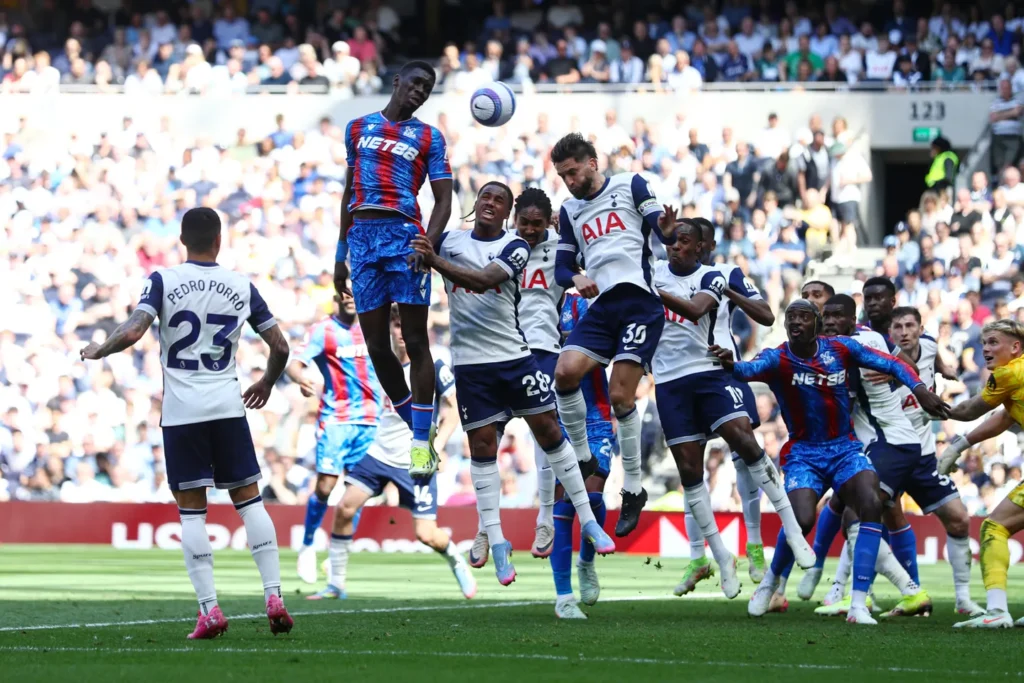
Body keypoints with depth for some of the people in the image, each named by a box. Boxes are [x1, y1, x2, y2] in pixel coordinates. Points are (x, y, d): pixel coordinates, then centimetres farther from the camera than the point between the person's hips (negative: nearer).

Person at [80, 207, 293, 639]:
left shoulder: (164, 281, -3)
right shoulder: (241, 287, 6)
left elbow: (132, 332, -15)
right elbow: (280, 346, 8)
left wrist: (99, 349, 4)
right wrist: (267, 384, 27)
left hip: (180, 410, -2)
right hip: (228, 405, 2)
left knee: (191, 508, 3)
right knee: (249, 498, 9)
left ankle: (209, 610, -4)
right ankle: (274, 598, 0)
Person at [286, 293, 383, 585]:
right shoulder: (323, 330, -5)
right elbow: (295, 363, -16)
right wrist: (301, 378, -37)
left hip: (369, 421, 4)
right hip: (335, 420, -4)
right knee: (325, 487, -11)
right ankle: (307, 546, 9)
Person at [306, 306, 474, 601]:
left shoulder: (433, 367, -8)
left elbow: (449, 416, -5)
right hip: (380, 453, 4)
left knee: (426, 534, -9)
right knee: (345, 508, -11)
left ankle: (456, 559, 25)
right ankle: (336, 583, -1)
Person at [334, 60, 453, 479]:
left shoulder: (428, 137, 9)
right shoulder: (358, 128, 18)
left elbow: (444, 199, 3)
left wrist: (428, 243, -15)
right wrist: (340, 253, 19)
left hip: (405, 236, -3)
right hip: (363, 238, 3)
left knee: (415, 341, -7)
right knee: (376, 346, 2)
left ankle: (422, 443, -6)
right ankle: (417, 429, 16)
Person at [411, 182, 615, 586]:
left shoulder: (515, 247, -2)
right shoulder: (449, 241, 5)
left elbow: (485, 280, -20)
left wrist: (435, 261, -32)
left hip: (514, 354, -1)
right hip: (470, 361, 1)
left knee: (548, 430, 1)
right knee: (482, 444, 0)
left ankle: (587, 521, 11)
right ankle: (495, 540, 4)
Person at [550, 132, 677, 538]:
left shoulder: (630, 186, 5)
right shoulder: (570, 211, 19)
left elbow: (665, 234, -3)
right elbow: (562, 266, 19)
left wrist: (666, 230, -28)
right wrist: (575, 279, -4)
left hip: (639, 301, -5)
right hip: (601, 306, 5)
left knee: (620, 397, -11)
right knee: (565, 373, -15)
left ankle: (633, 489, 1)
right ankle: (582, 460, 4)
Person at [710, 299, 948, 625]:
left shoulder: (840, 349, -2)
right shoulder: (777, 358, -11)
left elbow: (889, 364, 3)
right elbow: (751, 369, -33)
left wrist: (918, 387, -14)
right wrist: (731, 365, -57)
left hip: (845, 448, 2)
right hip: (803, 454, -2)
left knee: (871, 505, -23)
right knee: (801, 520, -25)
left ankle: (858, 604, -21)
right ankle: (770, 582, 8)